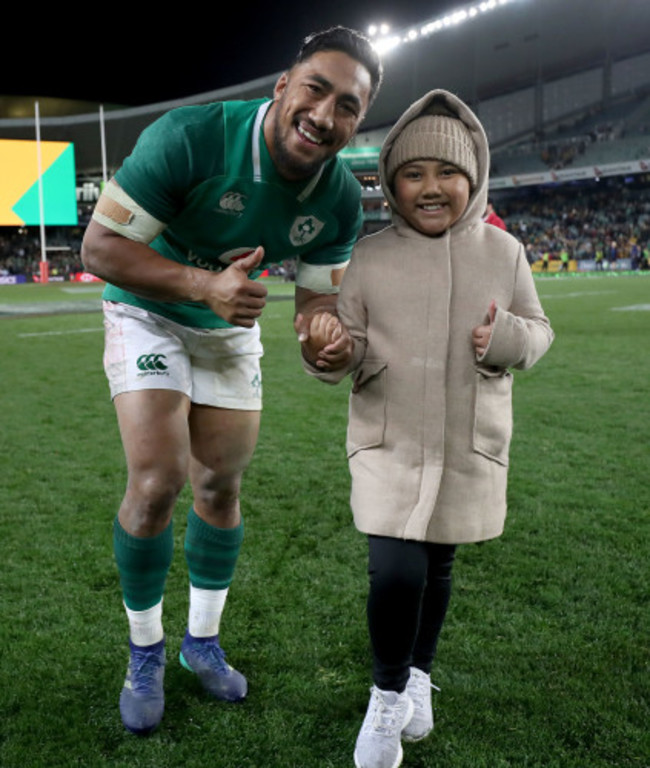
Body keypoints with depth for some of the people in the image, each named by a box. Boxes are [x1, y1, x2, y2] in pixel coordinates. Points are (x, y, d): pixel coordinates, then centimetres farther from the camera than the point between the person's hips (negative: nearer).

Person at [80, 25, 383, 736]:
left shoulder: (341, 199, -15)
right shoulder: (189, 138, -30)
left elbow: (317, 298, -4)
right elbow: (100, 248, -28)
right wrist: (203, 285, -41)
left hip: (231, 327, 5)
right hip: (148, 312, -4)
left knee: (219, 487, 8)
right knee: (156, 483, -15)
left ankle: (203, 642, 29)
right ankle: (144, 653, 10)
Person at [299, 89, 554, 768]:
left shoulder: (503, 252, 0)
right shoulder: (368, 257, -3)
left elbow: (539, 330, 10)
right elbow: (349, 353, -2)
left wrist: (508, 338, -13)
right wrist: (327, 350, -26)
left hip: (472, 447, 2)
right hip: (387, 443, -2)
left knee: (436, 567, 15)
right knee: (395, 572, -12)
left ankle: (420, 679, 42)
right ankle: (388, 695, 16)